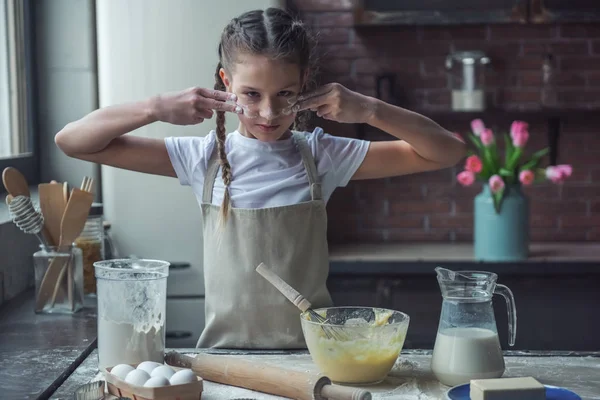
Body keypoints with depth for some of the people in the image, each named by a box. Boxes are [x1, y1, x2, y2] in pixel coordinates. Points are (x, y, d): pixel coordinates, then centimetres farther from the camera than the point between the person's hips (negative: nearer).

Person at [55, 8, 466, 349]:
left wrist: (370, 110, -12)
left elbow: (448, 152, -1)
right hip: (225, 347, 0)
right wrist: (156, 108, -13)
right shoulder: (205, 157, -1)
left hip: (309, 350, 0)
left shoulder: (322, 155, 0)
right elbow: (72, 141, 0)